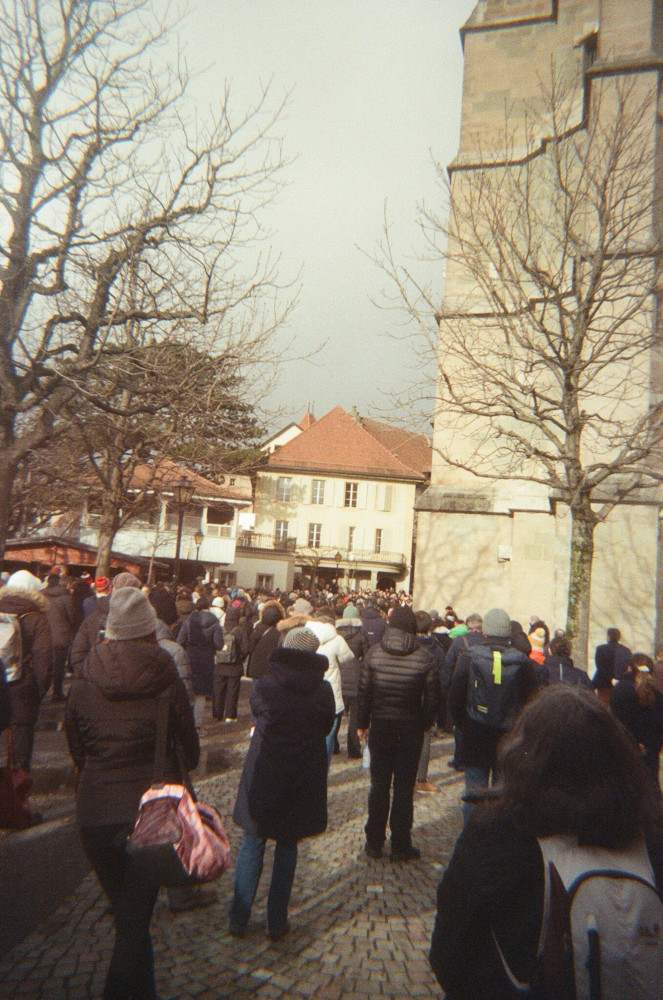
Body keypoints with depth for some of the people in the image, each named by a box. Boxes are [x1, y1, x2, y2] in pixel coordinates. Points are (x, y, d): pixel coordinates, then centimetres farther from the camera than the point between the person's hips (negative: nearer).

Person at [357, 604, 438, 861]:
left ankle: (374, 842, 22)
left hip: (380, 727, 1)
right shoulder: (424, 657, -10)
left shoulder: (374, 652, -7)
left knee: (379, 785, 13)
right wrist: (425, 724, 7)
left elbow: (364, 692, -4)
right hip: (411, 729, -1)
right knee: (404, 787, 10)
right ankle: (401, 846, 19)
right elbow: (431, 697, -6)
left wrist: (362, 723, 6)